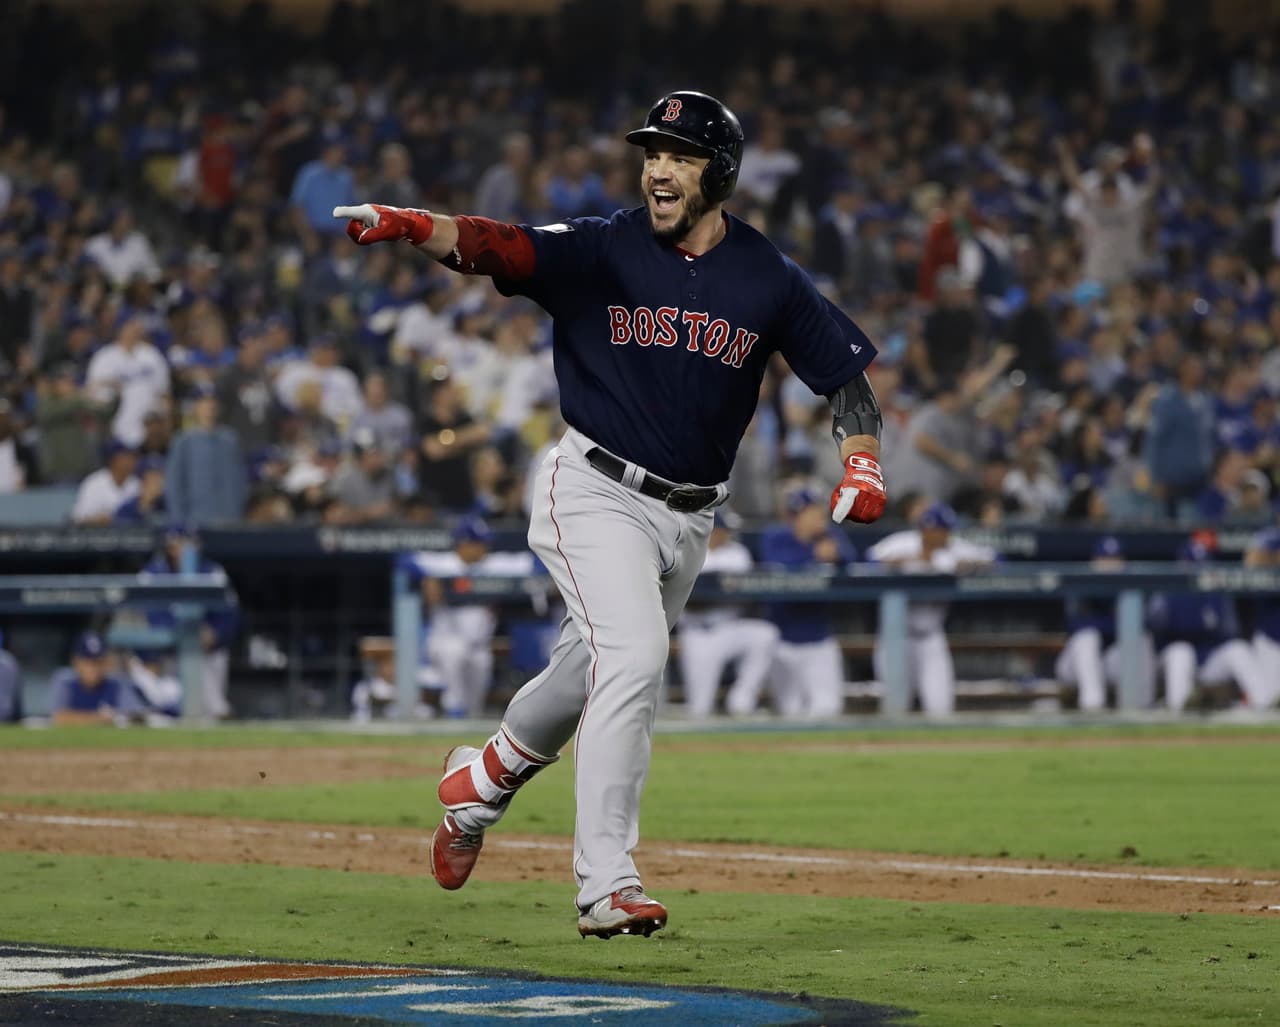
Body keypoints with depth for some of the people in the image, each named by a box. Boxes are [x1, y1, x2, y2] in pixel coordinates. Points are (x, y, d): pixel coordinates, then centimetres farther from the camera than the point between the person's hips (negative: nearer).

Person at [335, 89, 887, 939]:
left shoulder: (768, 281, 0)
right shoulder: (606, 249, -8)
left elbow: (848, 373, 5)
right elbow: (497, 248, -23)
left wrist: (862, 460, -13)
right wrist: (410, 226, -41)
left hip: (689, 516, 4)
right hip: (596, 493, -4)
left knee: (603, 672, 16)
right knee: (632, 656, -22)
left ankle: (486, 777, 45)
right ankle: (606, 885, -22)